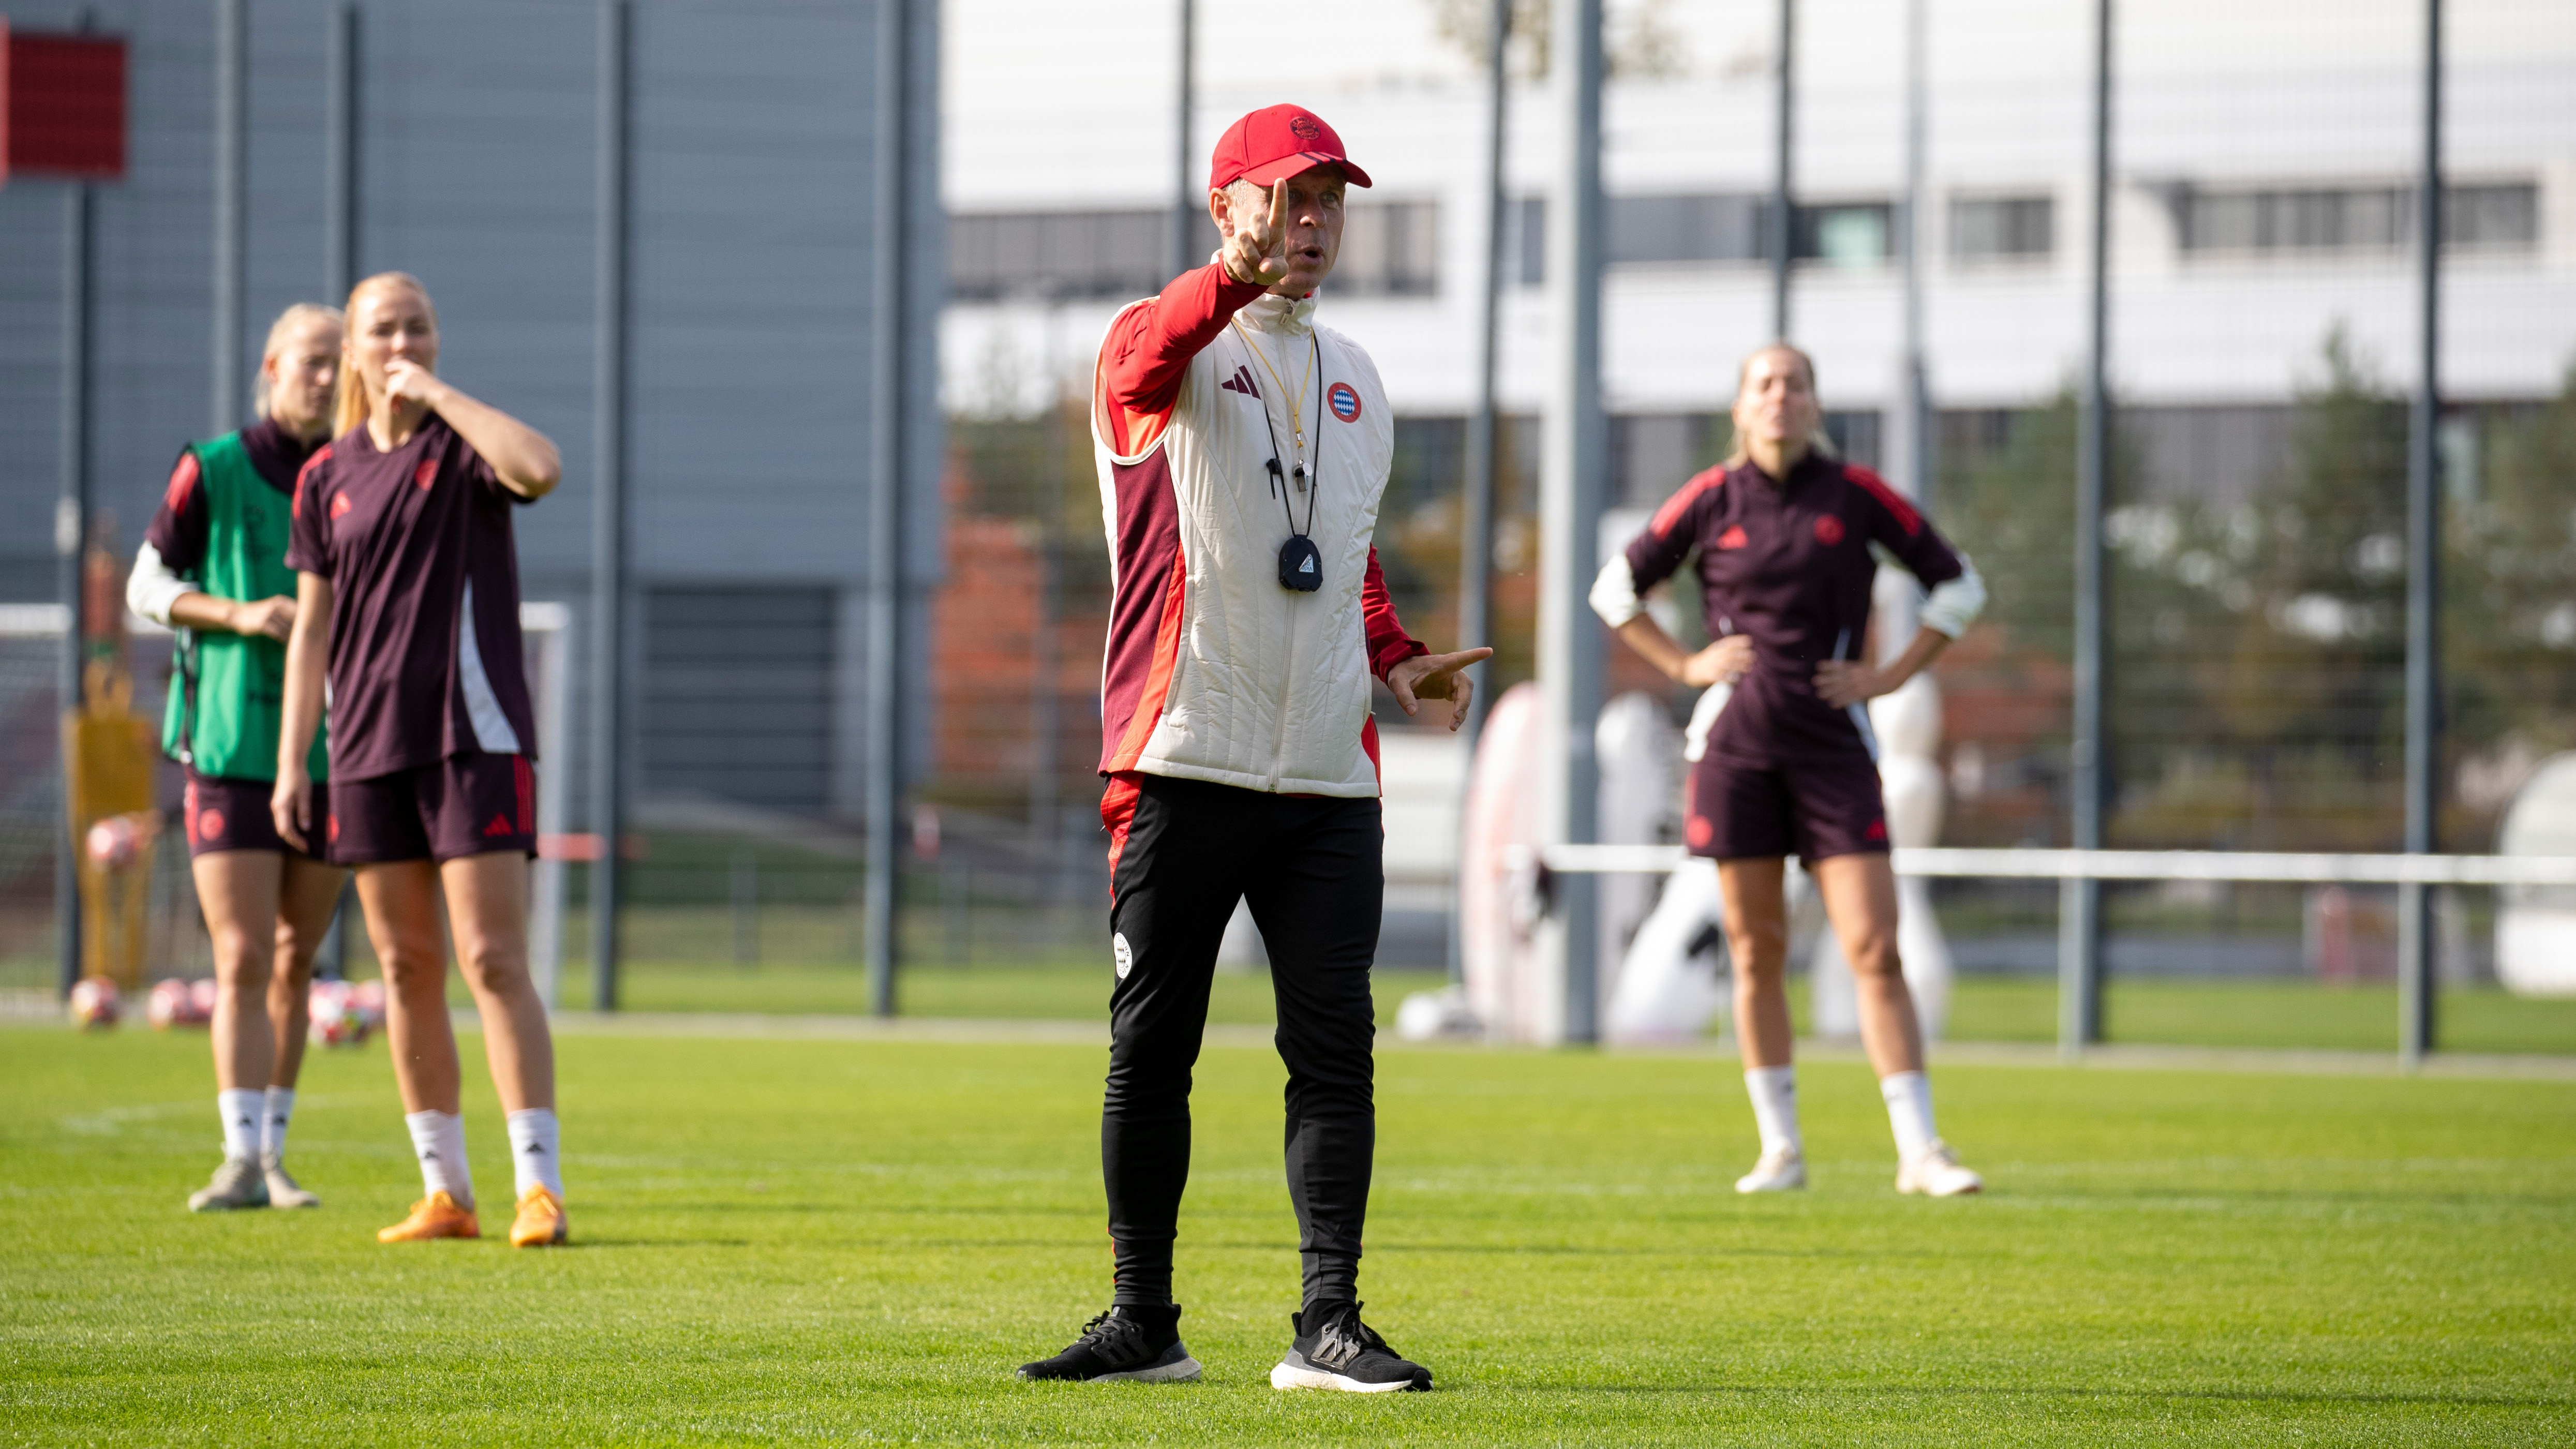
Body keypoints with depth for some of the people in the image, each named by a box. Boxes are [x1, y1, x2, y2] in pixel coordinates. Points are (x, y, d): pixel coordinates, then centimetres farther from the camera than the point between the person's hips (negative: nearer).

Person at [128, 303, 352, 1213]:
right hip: (230, 750, -3)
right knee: (242, 960, -11)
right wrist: (241, 614, -12)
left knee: (296, 964, 9)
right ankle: (241, 1160, -13)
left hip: (330, 752, 3)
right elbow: (147, 587, 2)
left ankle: (273, 1150, 20)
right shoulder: (212, 471, -2)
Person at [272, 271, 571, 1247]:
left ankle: (540, 1189, -11)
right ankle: (445, 1192, 12)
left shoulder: (464, 444, -2)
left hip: (474, 736, -4)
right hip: (371, 746, 5)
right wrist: (290, 763, 9)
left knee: (493, 962, -11)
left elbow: (541, 469, -26)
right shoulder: (326, 479, 10)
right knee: (407, 970, 6)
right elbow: (311, 625, 13)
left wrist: (435, 392, -15)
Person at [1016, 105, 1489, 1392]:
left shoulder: (1354, 379, 19)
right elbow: (1145, 361, -27)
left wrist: (1394, 659, 9)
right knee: (1151, 1047, 1)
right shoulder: (1166, 348, 0)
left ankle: (1328, 1327, -3)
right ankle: (1143, 1324, 10)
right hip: (1182, 759, -4)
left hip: (1329, 777, 4)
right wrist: (1242, 273, -48)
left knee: (1334, 1044, -4)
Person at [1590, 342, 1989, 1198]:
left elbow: (1959, 587, 8)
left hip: (1832, 743, -1)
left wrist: (1893, 676, 1)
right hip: (1736, 743, 1)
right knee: (1756, 951, 3)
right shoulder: (1711, 501, 3)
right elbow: (1615, 589, 15)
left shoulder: (1857, 496, 0)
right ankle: (1780, 1149, 12)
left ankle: (1920, 1151, -7)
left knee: (1874, 948, -8)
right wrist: (1684, 666, 4)